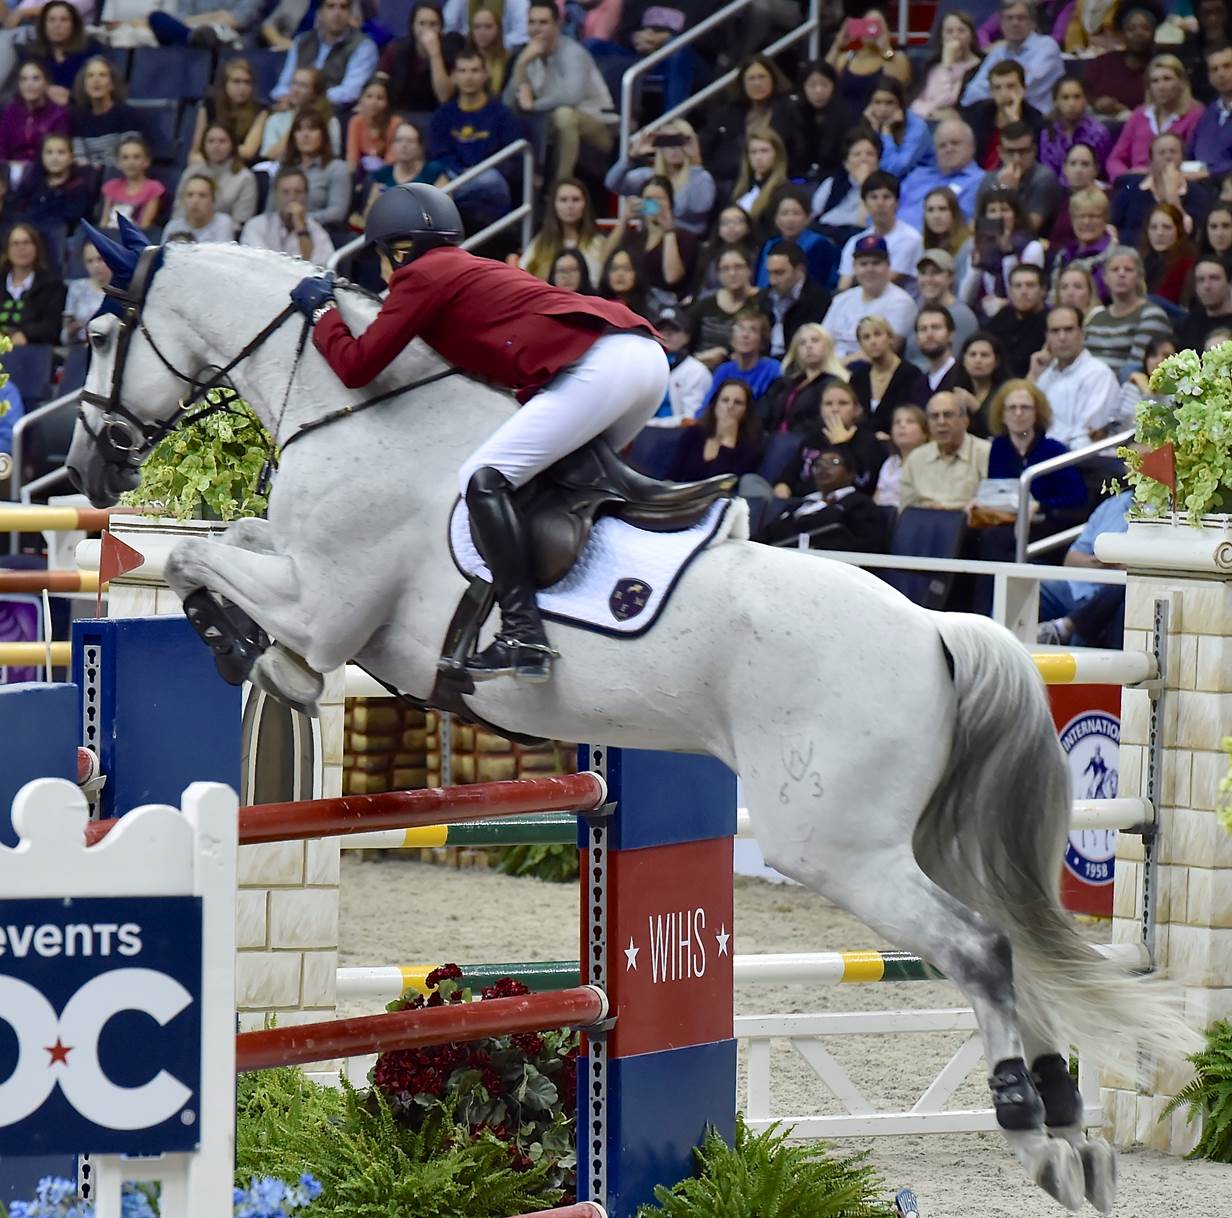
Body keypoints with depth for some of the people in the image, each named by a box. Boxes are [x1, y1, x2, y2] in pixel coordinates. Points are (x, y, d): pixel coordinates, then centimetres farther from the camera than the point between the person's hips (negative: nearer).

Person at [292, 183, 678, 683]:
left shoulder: (421, 276, 5)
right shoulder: (472, 271, 30)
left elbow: (356, 366, 4)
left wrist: (321, 312, 21)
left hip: (599, 366, -9)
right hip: (647, 352, 9)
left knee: (483, 478, -11)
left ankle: (524, 636, -23)